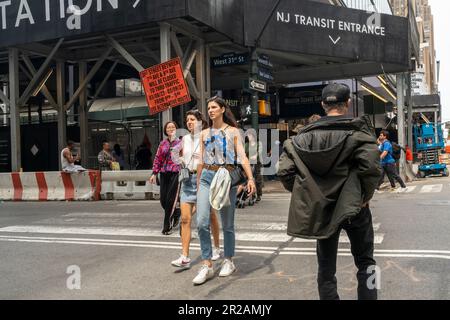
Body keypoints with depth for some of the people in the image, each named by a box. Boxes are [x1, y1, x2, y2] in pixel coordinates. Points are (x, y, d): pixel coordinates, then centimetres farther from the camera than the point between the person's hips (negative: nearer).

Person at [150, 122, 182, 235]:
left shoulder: (180, 143, 3)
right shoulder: (163, 143, 13)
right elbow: (157, 159, 13)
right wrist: (154, 173, 7)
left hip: (176, 173, -4)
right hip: (164, 173, 4)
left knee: (170, 199, -7)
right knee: (163, 200, 3)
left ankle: (167, 226, 3)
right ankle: (176, 213, 31)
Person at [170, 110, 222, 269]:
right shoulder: (185, 139, 11)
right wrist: (181, 161, 1)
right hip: (188, 179, 4)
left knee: (210, 216, 9)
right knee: (185, 219, -5)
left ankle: (217, 247, 29)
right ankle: (185, 257, -5)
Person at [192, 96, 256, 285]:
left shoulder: (233, 131, 5)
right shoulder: (204, 134, 13)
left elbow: (242, 156, -4)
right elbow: (201, 161, 16)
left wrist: (250, 178, -16)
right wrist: (198, 183, 16)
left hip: (227, 177, -2)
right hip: (207, 177, 3)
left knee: (227, 224, 6)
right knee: (201, 222, -11)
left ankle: (228, 261, 22)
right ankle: (207, 266, -3)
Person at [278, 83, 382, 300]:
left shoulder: (305, 135, -1)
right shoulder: (358, 132, -9)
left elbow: (284, 171, -7)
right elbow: (371, 167, -24)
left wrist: (305, 195, 4)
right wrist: (365, 196, -9)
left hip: (321, 209, 3)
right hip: (353, 207, -2)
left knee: (326, 267, 14)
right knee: (365, 263, 16)